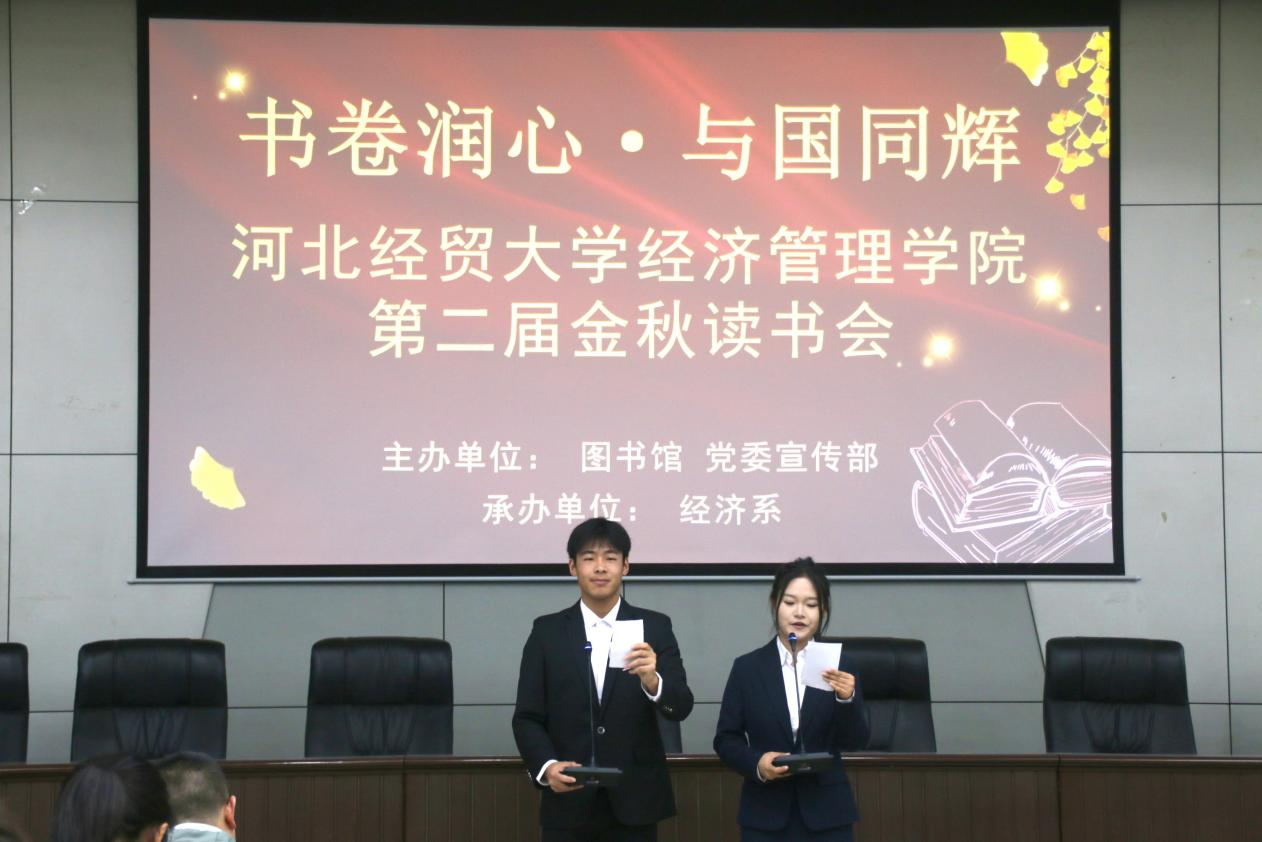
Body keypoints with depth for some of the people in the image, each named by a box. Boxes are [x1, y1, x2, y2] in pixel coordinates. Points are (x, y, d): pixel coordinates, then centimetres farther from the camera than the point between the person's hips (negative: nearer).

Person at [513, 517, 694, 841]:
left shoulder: (654, 628, 4)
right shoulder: (547, 632, 5)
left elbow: (681, 706, -6)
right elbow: (527, 718, 4)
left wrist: (652, 680, -28)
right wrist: (546, 766, -15)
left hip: (634, 802, 0)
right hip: (568, 804, 0)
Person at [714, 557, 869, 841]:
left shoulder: (839, 667, 2)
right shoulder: (747, 668, 2)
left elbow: (856, 741, -5)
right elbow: (726, 740, 4)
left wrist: (847, 699, -23)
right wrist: (757, 763, -15)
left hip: (827, 814, 0)